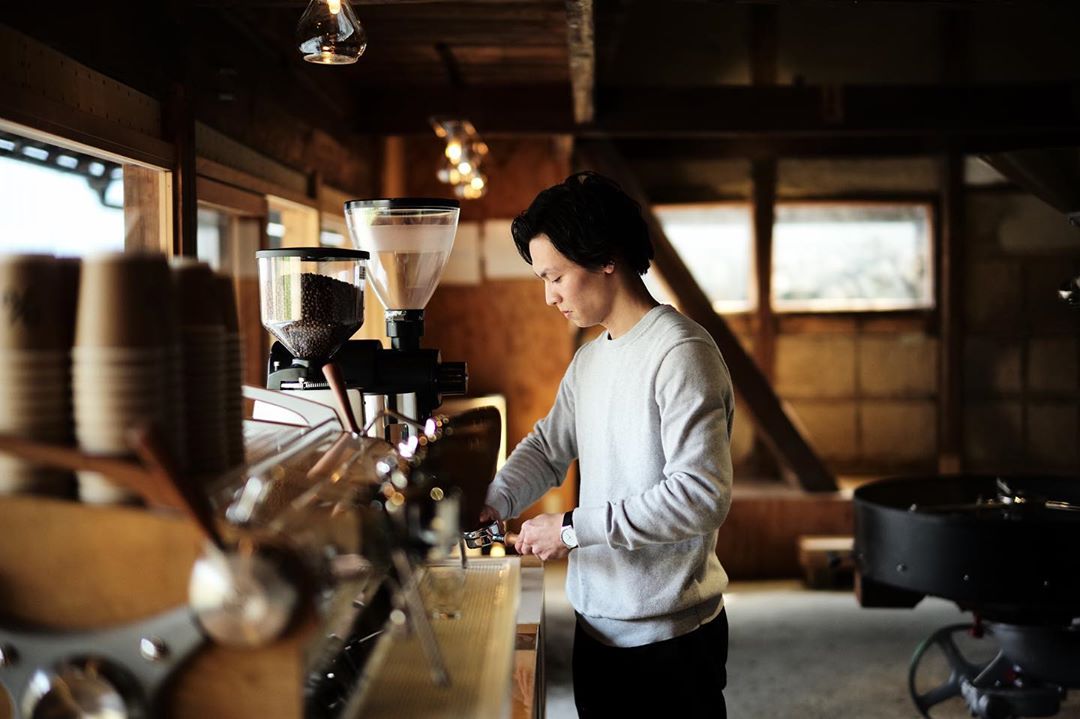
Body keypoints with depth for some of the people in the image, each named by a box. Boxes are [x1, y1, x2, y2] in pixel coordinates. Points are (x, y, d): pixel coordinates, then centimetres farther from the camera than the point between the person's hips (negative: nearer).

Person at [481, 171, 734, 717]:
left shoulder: (681, 353, -18)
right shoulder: (590, 358, 10)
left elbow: (702, 496, -25)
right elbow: (548, 448, 18)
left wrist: (574, 528, -20)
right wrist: (491, 504, 0)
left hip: (667, 638, -8)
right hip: (596, 626, 8)